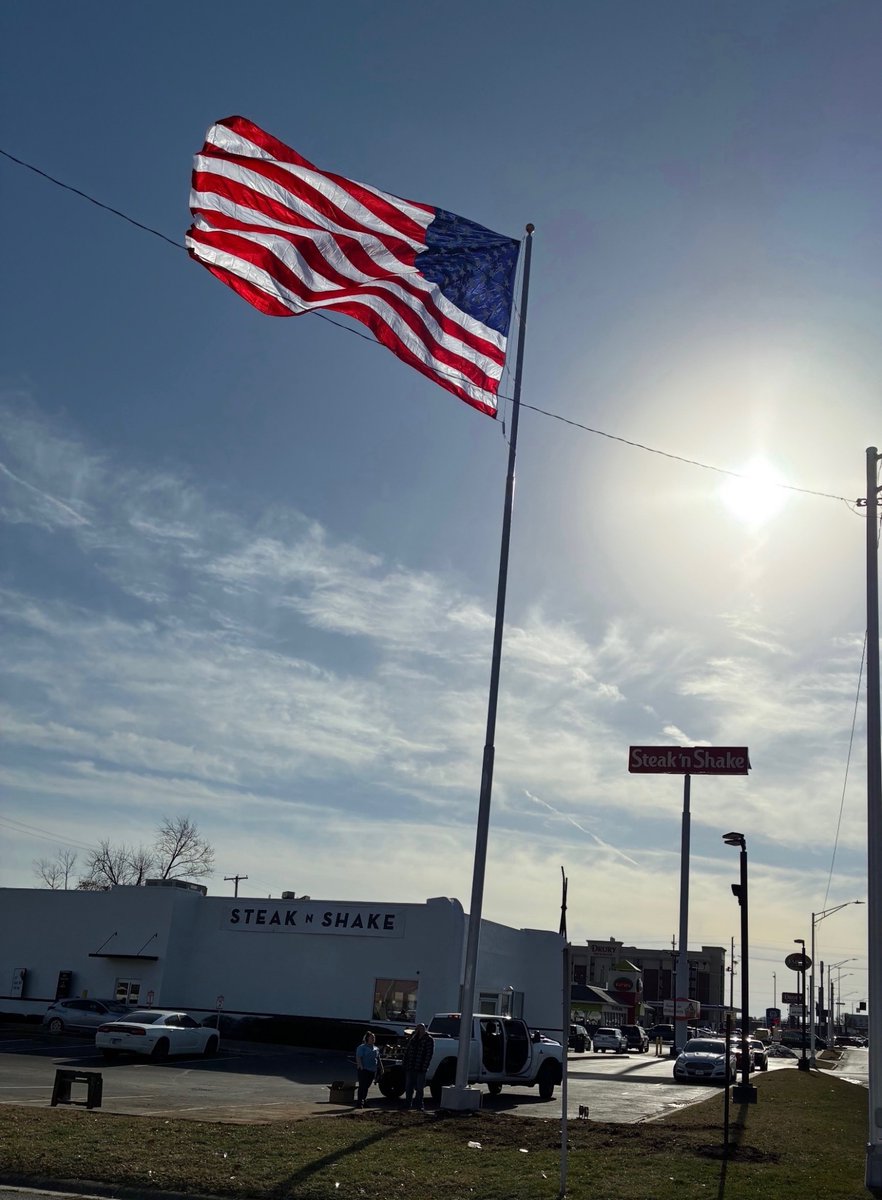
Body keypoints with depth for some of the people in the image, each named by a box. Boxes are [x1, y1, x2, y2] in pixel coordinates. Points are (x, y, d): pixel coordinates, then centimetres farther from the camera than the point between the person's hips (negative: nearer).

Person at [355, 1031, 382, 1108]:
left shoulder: (376, 1048, 16)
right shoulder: (362, 1047, -4)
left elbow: (378, 1059, 23)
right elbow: (358, 1057, -13)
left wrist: (381, 1068, 16)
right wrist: (360, 1066, -25)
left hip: (372, 1070, 6)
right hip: (364, 1070, -6)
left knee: (366, 1086, 11)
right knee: (362, 1086, -7)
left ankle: (363, 1101, 18)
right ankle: (359, 1102, -3)